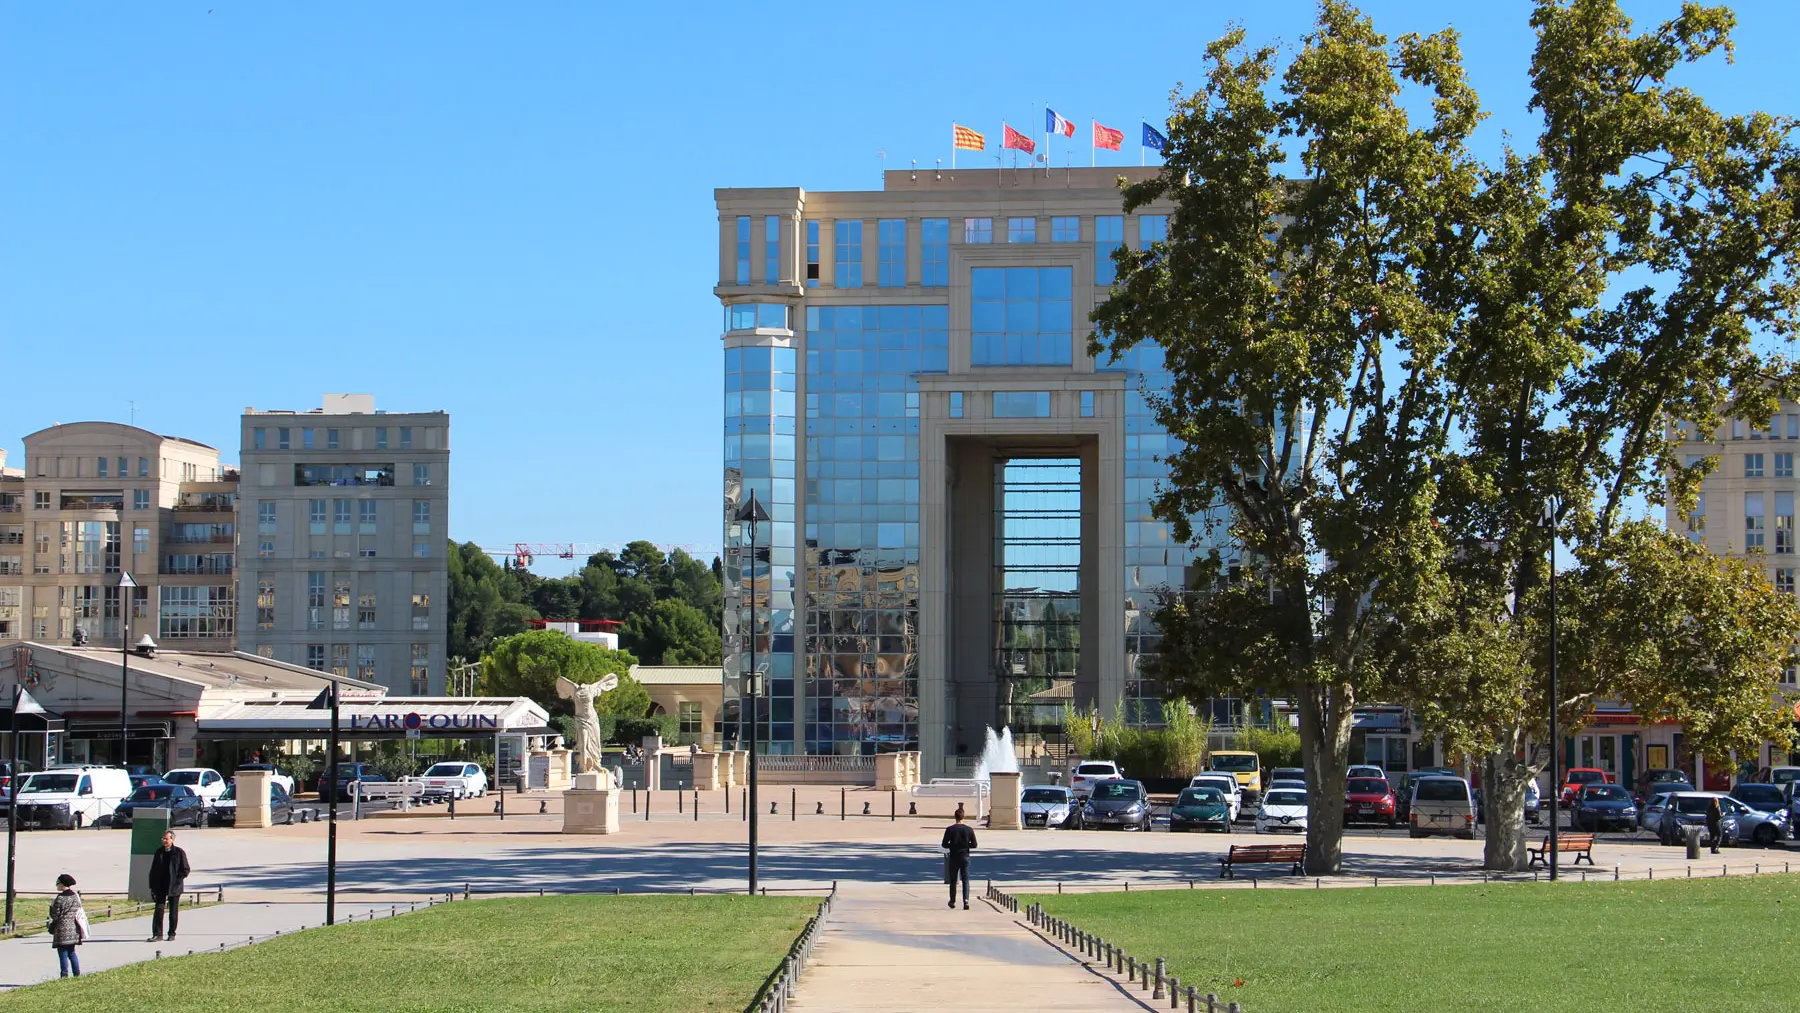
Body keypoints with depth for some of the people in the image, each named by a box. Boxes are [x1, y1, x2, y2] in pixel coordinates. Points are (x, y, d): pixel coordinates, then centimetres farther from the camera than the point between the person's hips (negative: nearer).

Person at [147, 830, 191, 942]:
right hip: (161, 887, 3)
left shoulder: (179, 852, -4)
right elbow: (153, 870, 10)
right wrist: (152, 886, 5)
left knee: (173, 912, 6)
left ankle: (172, 934, 16)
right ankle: (157, 934, -7)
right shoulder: (159, 852, 7)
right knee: (159, 909, -7)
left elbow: (186, 870, -4)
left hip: (174, 888, -3)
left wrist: (177, 880, -13)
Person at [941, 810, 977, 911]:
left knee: (953, 880, 12)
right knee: (965, 880, 1)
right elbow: (974, 845, 0)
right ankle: (966, 901, -13)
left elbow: (944, 844, -6)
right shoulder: (969, 829, -3)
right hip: (965, 857, 0)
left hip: (953, 857, 0)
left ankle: (952, 901, 21)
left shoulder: (950, 829, -7)